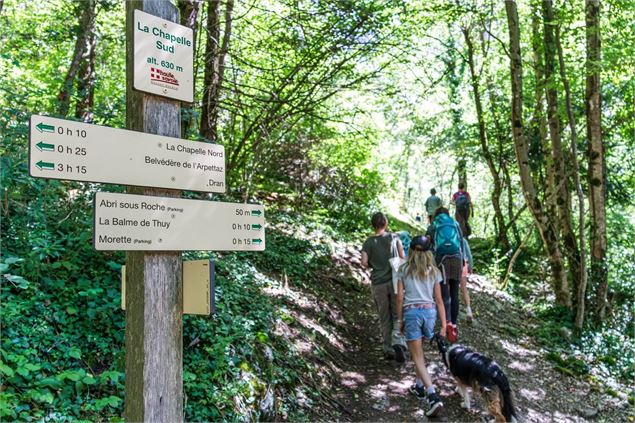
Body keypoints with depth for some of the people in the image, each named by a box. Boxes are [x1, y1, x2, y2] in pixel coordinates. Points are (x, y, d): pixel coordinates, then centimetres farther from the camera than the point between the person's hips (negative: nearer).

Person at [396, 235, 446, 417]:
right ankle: (420, 386, 31)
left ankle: (433, 397, -11)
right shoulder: (434, 271, 7)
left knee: (418, 356, -1)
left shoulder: (404, 269, 4)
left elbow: (399, 297, 1)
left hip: (411, 313, -2)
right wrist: (444, 325, 7)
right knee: (418, 351, 24)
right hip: (429, 312, 3)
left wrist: (400, 319, 11)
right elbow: (438, 300, 5)